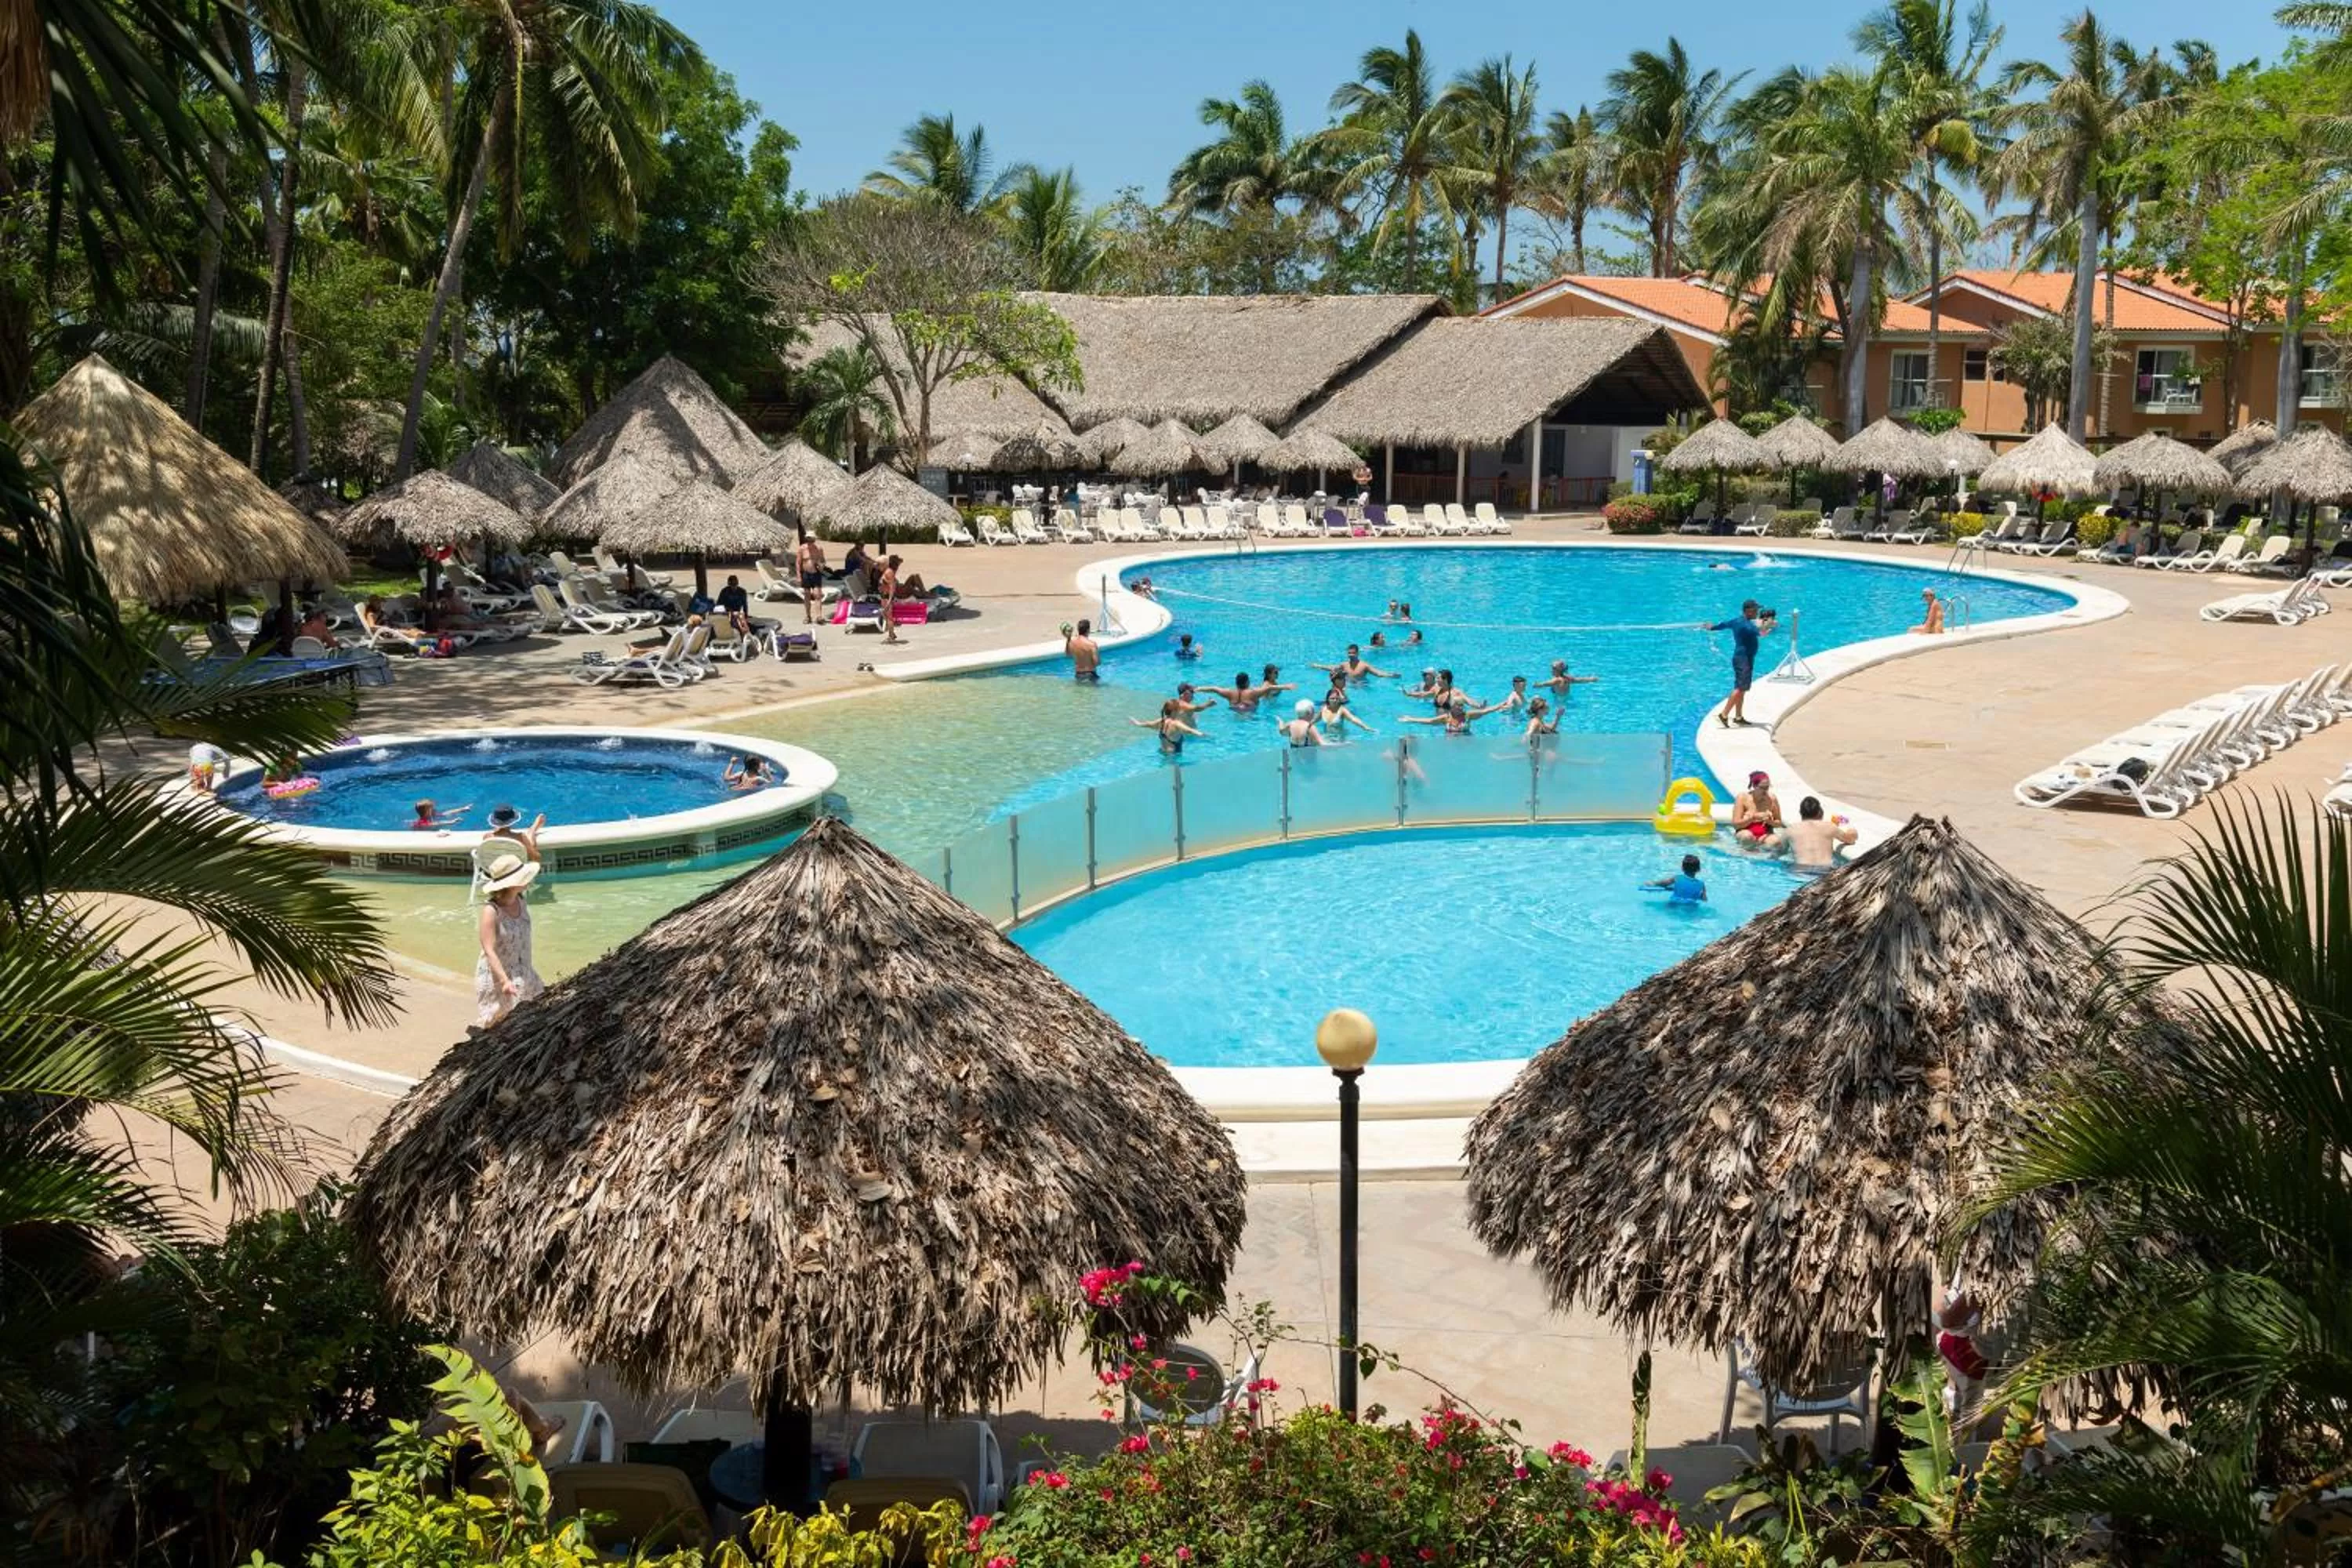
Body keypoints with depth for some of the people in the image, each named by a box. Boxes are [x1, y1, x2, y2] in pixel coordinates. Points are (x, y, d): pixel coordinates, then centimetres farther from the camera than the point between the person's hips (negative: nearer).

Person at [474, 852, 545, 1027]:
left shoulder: (520, 902, -3)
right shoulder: (491, 911, -23)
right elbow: (490, 951, -26)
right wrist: (505, 981, -34)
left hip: (523, 976, 7)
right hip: (496, 977, -7)